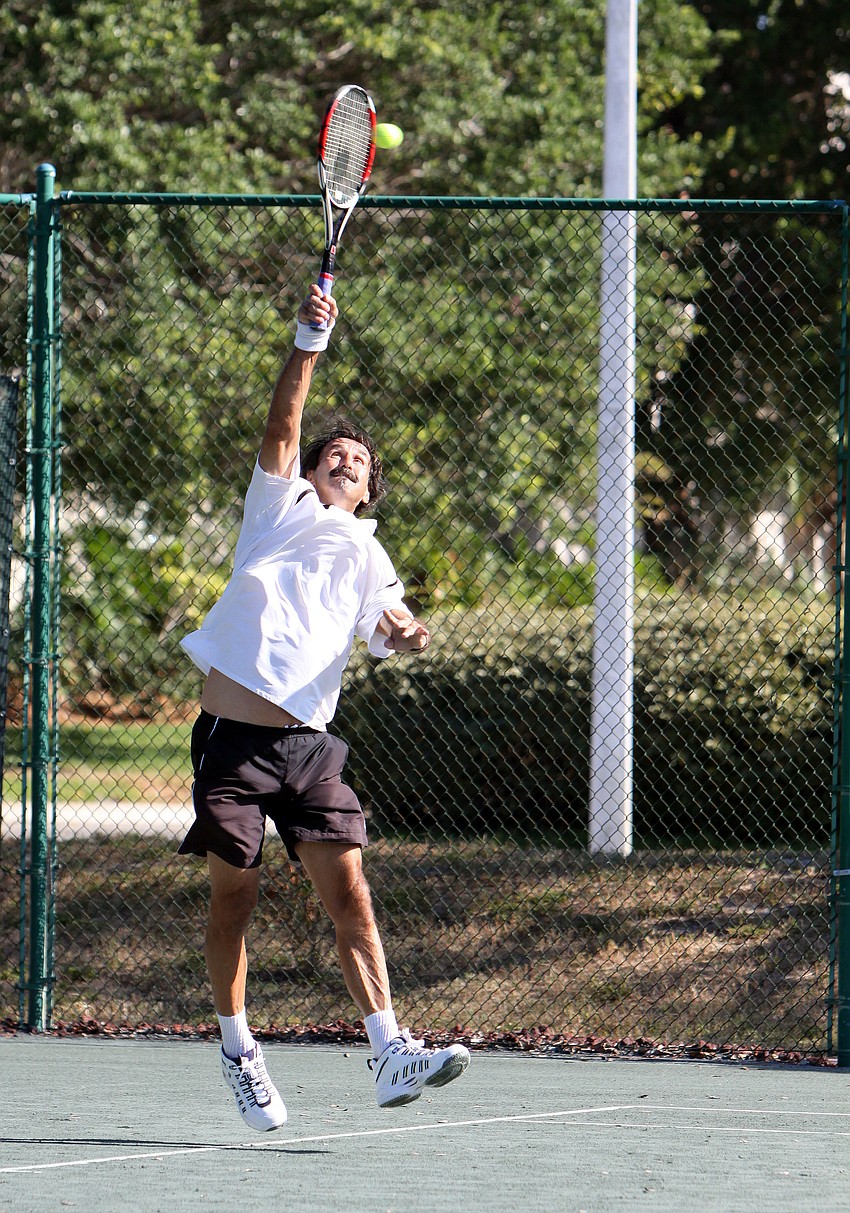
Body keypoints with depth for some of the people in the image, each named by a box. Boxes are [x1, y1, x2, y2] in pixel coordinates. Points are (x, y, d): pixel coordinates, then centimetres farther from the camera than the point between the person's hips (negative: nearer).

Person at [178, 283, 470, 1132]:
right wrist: (308, 346, -13)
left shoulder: (367, 558, 16)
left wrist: (402, 635, -23)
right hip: (232, 734, -2)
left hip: (309, 742, 2)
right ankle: (238, 1051, 14)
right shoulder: (282, 508, 11)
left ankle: (389, 1053, -14)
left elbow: (386, 622, 0)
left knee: (347, 891, -7)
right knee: (234, 896, 0)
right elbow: (281, 430, -3)